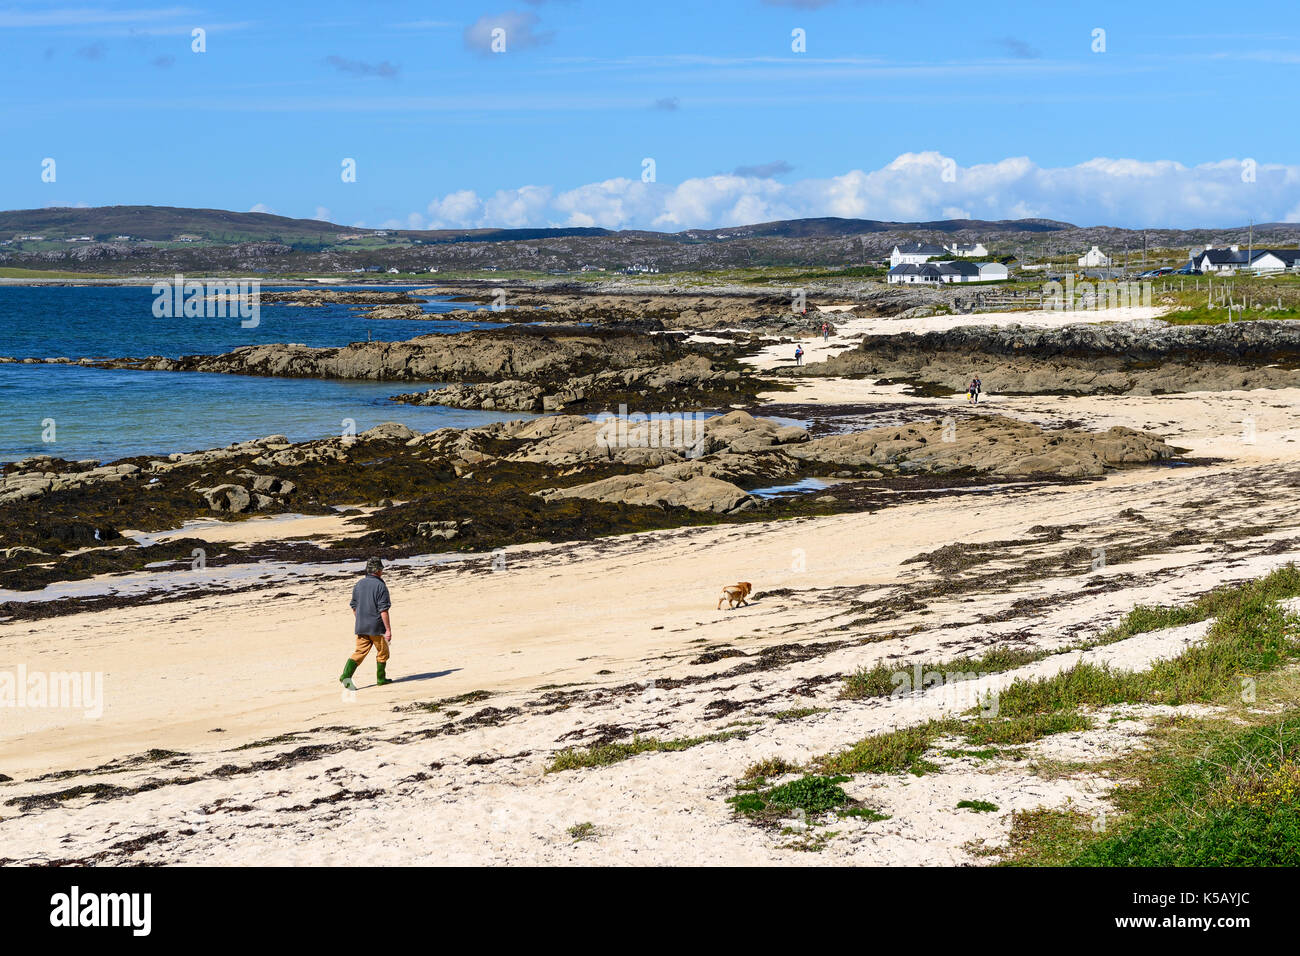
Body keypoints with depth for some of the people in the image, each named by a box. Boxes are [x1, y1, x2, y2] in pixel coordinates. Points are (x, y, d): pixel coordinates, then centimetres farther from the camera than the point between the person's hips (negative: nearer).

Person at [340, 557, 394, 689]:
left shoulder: (358, 584, 6)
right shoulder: (380, 586, -13)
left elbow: (354, 606, 13)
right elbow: (383, 610, -17)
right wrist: (388, 629, -15)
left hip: (361, 626, 5)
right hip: (376, 627, -5)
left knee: (360, 652, 5)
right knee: (382, 653, 13)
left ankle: (346, 674, -13)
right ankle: (381, 679, 21)